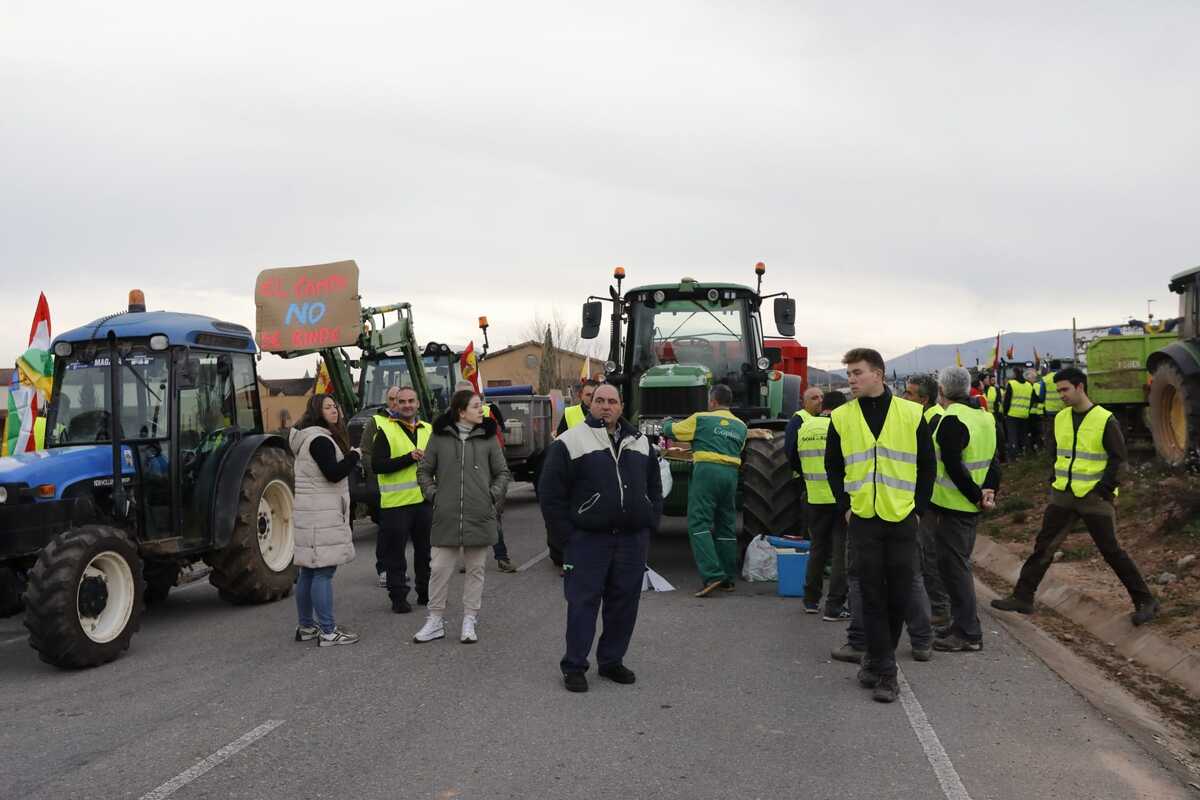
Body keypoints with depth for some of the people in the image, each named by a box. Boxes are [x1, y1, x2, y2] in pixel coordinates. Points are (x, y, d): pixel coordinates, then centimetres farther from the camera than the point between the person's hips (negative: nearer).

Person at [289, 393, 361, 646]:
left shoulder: (306, 439, 17)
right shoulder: (320, 440, -14)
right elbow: (333, 473, -21)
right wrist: (355, 454, -8)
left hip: (308, 514, 10)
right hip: (322, 515, -10)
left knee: (308, 571, 13)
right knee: (324, 571, -9)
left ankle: (306, 626, 21)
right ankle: (328, 632, -8)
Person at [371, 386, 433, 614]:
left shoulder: (428, 430, 13)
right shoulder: (385, 430, -4)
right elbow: (376, 465, -14)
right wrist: (408, 458, -20)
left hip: (424, 500, 5)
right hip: (396, 502, -5)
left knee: (426, 550, 14)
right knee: (395, 552, 1)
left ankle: (426, 593, 27)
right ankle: (398, 597, 12)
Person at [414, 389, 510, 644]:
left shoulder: (488, 437, 4)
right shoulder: (440, 436, 2)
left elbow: (502, 472, 11)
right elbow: (424, 470, 12)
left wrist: (492, 495, -1)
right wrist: (432, 494, 1)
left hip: (479, 516, 1)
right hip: (446, 517, 0)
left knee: (475, 570, 8)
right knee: (439, 568, 3)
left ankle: (470, 622, 18)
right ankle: (435, 621, 16)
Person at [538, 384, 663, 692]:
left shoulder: (640, 443, 13)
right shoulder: (570, 442, -2)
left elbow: (654, 488, 21)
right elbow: (550, 494, -4)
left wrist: (649, 526, 10)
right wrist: (566, 537, -7)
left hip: (632, 540, 5)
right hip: (587, 540, -4)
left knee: (625, 603, 9)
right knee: (583, 603, -1)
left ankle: (612, 661, 24)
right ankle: (574, 666, 10)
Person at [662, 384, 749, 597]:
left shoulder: (701, 419, 1)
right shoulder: (740, 426, 16)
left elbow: (673, 431, 9)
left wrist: (666, 423, 34)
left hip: (707, 470, -6)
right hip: (731, 474, 6)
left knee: (699, 523, -6)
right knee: (726, 526, 13)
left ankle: (711, 575, -18)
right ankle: (728, 578, 19)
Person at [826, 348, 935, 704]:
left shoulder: (912, 414, 0)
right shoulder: (841, 417, 2)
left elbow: (927, 465, 7)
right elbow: (833, 467, 11)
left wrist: (919, 507, 1)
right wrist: (846, 505, 1)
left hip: (902, 519, 0)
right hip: (862, 519, 0)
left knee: (899, 594, 6)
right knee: (872, 595, 1)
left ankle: (877, 659, 26)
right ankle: (884, 670, 7)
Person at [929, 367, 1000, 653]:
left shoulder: (952, 420, -19)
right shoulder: (983, 417, 10)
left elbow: (953, 465, -22)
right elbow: (992, 461, 11)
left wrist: (976, 496, -14)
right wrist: (989, 491, 2)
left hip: (953, 506, -9)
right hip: (971, 507, 9)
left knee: (954, 567, -2)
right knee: (960, 565, 18)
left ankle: (968, 634, 2)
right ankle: (964, 624, 26)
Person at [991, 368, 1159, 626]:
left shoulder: (1105, 420, -11)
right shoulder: (1060, 418, 6)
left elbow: (1118, 459, -10)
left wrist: (1103, 490, -15)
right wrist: (1055, 483, 11)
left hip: (1094, 498, -5)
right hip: (1063, 495, 5)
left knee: (1112, 551, 0)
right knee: (1044, 546, 6)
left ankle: (1146, 602, 15)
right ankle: (1022, 597, 12)